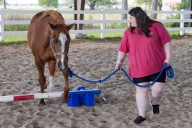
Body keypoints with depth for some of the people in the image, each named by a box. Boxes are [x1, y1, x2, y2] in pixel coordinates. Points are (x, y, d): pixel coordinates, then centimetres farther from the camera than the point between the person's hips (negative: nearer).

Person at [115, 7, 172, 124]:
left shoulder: (156, 26, -6)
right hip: (138, 68, 2)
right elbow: (123, 49, 7)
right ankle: (142, 115, 12)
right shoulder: (129, 32, 3)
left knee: (158, 89, -4)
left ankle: (155, 103, 30)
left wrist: (168, 58, -11)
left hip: (157, 66, -2)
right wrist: (119, 61, -5)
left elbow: (167, 42, -5)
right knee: (141, 90, 3)